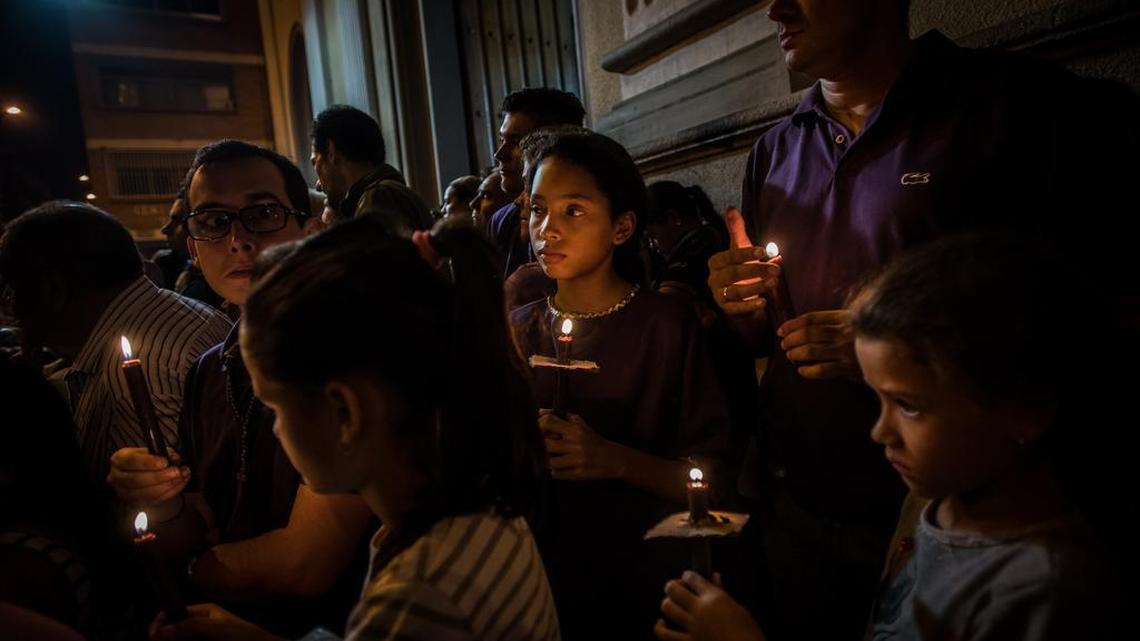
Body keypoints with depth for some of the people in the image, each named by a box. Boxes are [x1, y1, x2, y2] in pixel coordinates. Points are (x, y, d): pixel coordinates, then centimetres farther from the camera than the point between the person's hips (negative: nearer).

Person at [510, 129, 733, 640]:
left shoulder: (668, 325, -15)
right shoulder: (519, 331, -3)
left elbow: (716, 479, -14)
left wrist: (616, 460, -27)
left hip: (650, 576, -3)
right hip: (547, 574, 4)